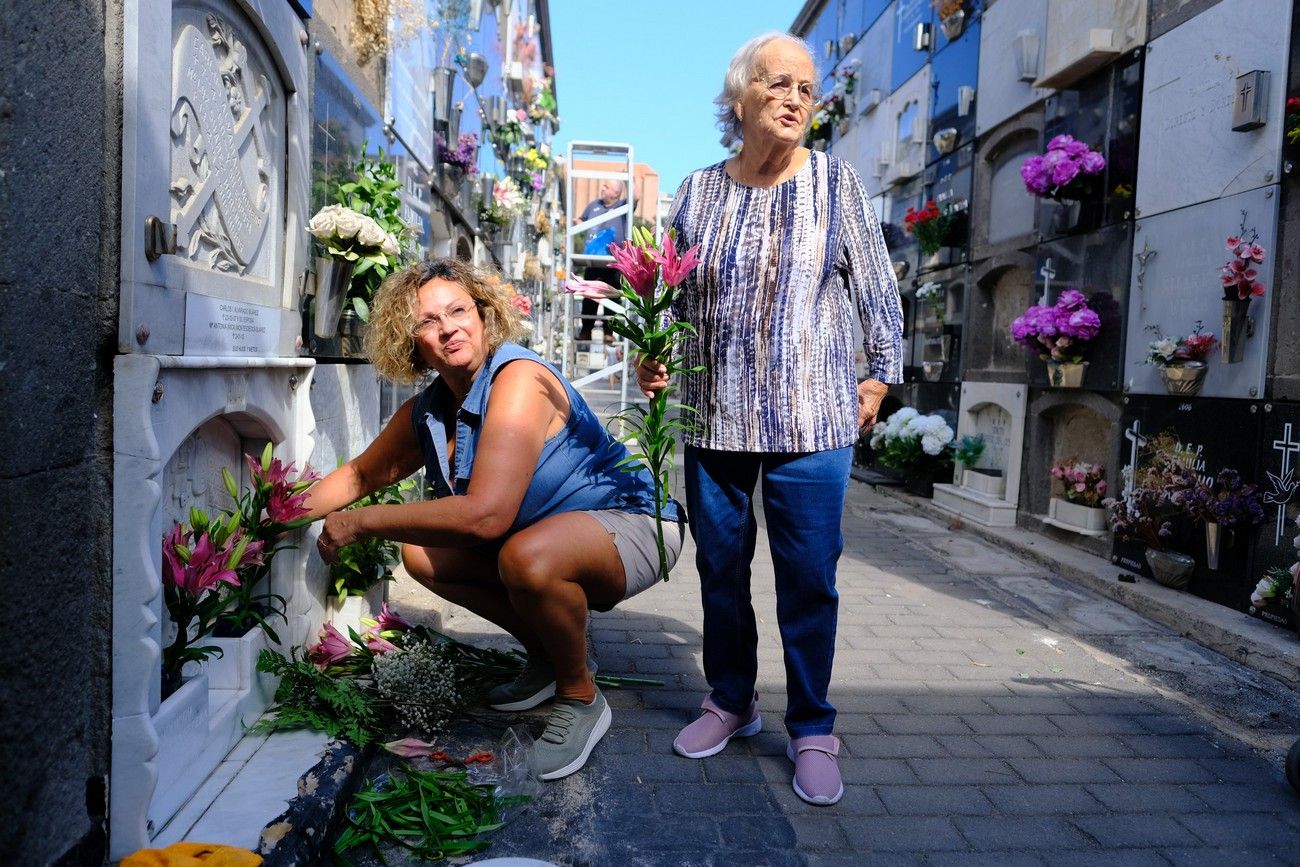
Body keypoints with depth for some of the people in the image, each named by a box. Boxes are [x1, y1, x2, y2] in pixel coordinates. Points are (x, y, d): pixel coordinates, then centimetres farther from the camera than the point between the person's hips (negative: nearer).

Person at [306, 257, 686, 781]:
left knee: (527, 556, -37)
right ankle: (547, 657, 16)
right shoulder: (425, 413, 1)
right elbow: (361, 474, 19)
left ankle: (581, 698, -6)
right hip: (552, 532, 8)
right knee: (421, 552, 0)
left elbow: (486, 515, -34)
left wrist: (361, 523, -24)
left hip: (631, 525, -8)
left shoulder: (518, 378, -25)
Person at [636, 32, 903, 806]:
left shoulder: (835, 182, 2)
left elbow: (877, 287, 7)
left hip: (812, 419, -2)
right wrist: (654, 355, -1)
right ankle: (731, 701, 29)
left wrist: (881, 373, 4)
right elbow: (676, 295, 14)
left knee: (809, 576, 1)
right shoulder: (700, 191, 7)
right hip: (715, 414, 3)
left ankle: (813, 730, 16)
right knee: (721, 566, 10)